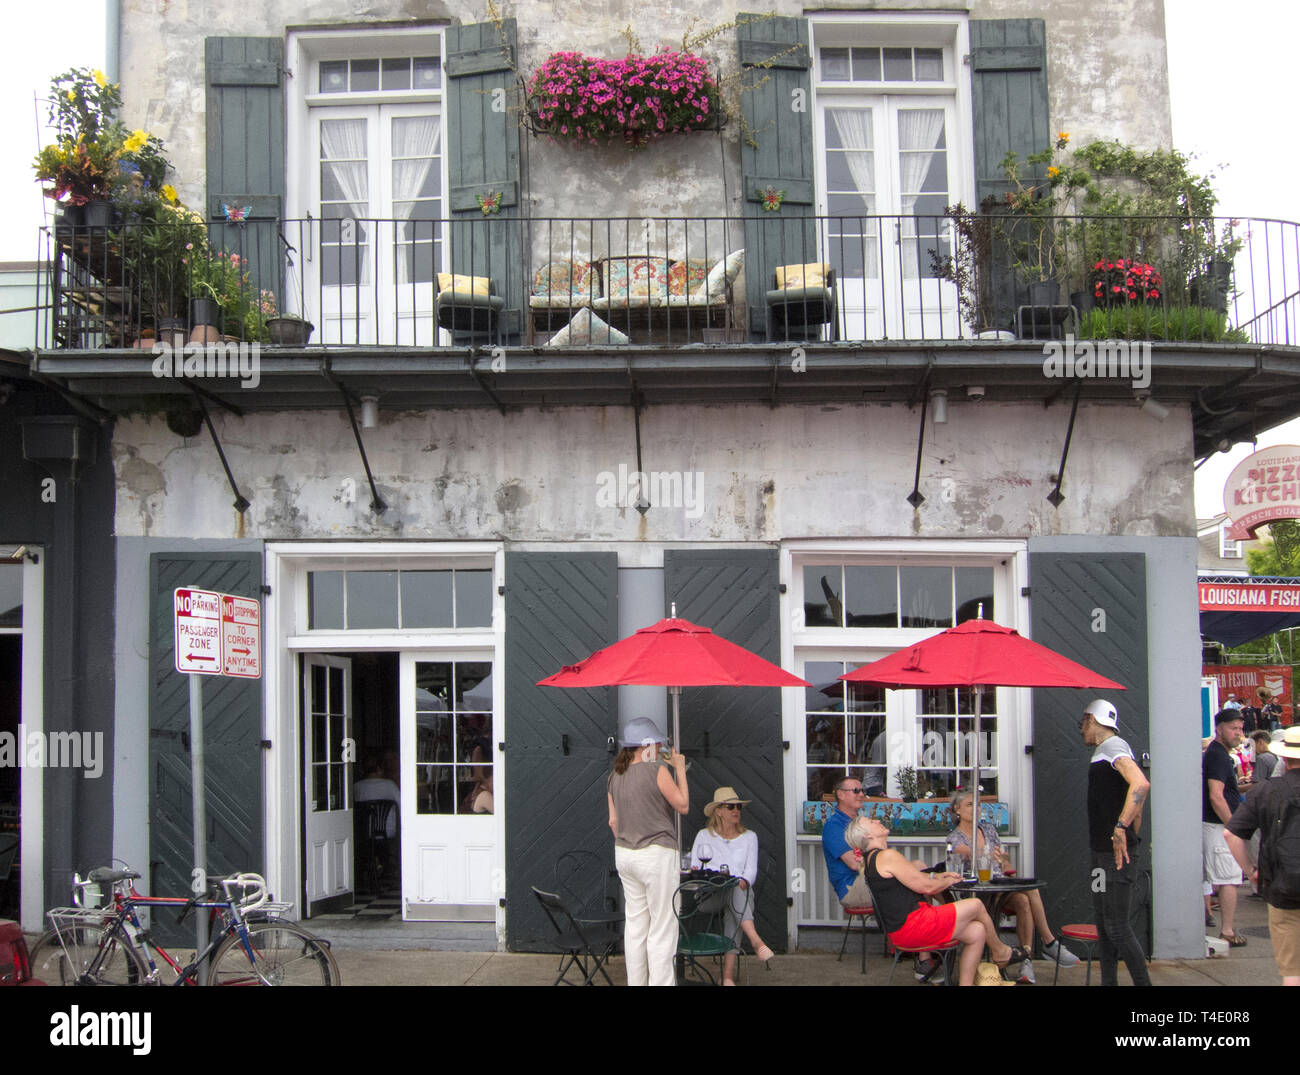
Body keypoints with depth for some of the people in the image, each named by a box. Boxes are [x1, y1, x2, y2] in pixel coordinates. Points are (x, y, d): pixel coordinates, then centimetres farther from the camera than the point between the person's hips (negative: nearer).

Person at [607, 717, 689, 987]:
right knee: (662, 927, 1)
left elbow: (613, 821, 12)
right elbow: (683, 805, -5)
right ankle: (660, 982, 2)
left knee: (635, 923, 14)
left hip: (624, 854, 7)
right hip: (657, 855, -7)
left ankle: (635, 982, 19)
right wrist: (680, 770, 3)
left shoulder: (614, 777, 7)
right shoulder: (657, 771, -14)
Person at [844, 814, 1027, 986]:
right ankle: (1001, 953, 25)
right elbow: (926, 887, -15)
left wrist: (938, 877, 14)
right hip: (912, 927, -10)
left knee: (977, 931, 9)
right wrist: (948, 881, 4)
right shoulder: (887, 856, -17)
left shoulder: (870, 860, 15)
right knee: (976, 906, 3)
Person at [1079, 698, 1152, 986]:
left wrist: (1120, 828, -32)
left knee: (1116, 924, -10)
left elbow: (1141, 784, -30)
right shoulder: (1104, 751, 19)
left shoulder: (1113, 746, -12)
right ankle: (1109, 981, 19)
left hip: (1115, 850, -10)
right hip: (1103, 849, 10)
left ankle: (1143, 982, -5)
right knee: (1103, 921, 13)